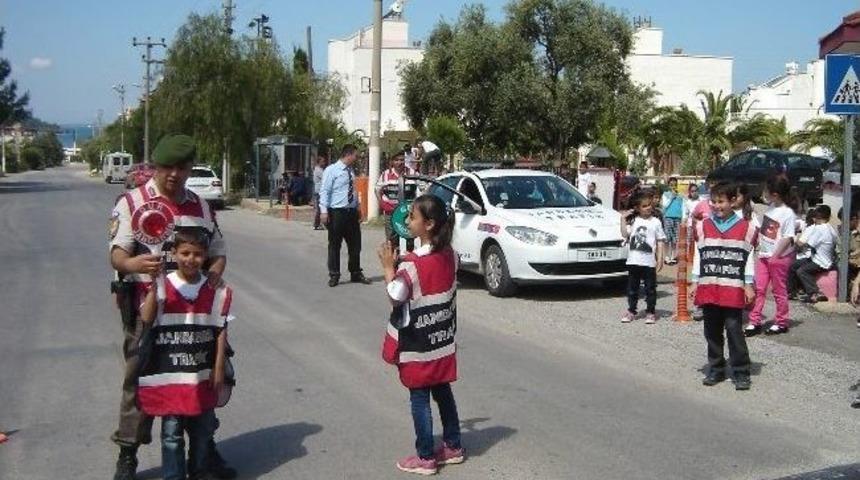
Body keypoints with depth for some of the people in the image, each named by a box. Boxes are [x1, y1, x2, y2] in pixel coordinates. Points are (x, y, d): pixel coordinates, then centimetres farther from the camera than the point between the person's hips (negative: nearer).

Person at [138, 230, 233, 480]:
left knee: (203, 429, 16)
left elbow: (221, 331, 2)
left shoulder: (216, 290, 0)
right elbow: (146, 319, -17)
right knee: (172, 432, 4)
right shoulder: (160, 286, -5)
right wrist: (153, 287, -23)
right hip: (169, 375, -2)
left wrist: (219, 368, 0)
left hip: (203, 376, 3)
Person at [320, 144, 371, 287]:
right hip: (337, 213, -6)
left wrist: (358, 209, 18)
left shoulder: (351, 171, 12)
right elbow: (324, 191, -13)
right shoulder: (331, 170, -9)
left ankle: (356, 274, 23)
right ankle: (334, 276, 14)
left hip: (352, 212, 7)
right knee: (334, 246, 4)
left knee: (355, 245, 11)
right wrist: (324, 211, -19)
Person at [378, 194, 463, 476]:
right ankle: (453, 446, 28)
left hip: (418, 345, -7)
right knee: (443, 393, 18)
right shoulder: (450, 255, 0)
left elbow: (396, 295, -21)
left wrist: (388, 267, -11)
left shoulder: (413, 263, -22)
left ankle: (425, 458, 13)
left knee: (420, 399, 4)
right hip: (443, 340, 7)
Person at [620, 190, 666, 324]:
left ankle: (650, 312, 14)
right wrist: (623, 219, -6)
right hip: (633, 261, 2)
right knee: (632, 288, 10)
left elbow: (660, 242, 1)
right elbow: (625, 234, -4)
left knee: (650, 288, 5)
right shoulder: (633, 221, 6)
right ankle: (631, 311, 19)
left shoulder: (655, 222, 1)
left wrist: (660, 259, -6)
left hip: (649, 262, -2)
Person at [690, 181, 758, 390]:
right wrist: (695, 283, 8)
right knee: (712, 332, 9)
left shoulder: (746, 228, 0)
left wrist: (749, 285, -1)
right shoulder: (703, 226, 8)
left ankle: (741, 373, 5)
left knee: (734, 330, -4)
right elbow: (698, 256, 10)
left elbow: (749, 258, 2)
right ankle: (715, 370, 20)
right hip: (708, 288, 3)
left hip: (733, 289, -3)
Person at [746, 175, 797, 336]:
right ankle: (754, 322, 11)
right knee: (759, 289, 6)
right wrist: (757, 244, 13)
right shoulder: (771, 208, 5)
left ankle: (781, 323, 19)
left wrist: (775, 256, -20)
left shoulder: (788, 213, -17)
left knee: (779, 291, 6)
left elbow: (788, 238, -19)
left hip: (779, 257, -7)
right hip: (764, 255, 7)